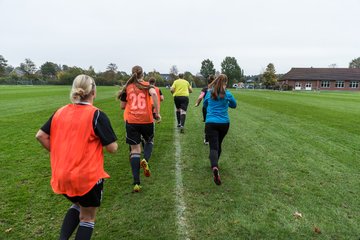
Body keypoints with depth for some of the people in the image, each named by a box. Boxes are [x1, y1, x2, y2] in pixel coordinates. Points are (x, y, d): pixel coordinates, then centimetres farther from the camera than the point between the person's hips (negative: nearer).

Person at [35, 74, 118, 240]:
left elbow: (40, 135, 6)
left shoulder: (60, 112, 1)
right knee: (87, 218, 16)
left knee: (77, 205, 31)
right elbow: (112, 148, -15)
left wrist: (58, 153, 12)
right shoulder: (97, 115, -15)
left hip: (62, 176, 5)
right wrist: (101, 139, 4)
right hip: (88, 177, -5)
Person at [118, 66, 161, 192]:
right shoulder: (147, 85, 4)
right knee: (149, 141, 27)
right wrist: (157, 113, -16)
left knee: (135, 150, 5)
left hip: (131, 121, 1)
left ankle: (136, 183, -2)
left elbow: (122, 106, 10)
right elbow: (154, 93, -18)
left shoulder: (127, 88, 8)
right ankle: (145, 160, -5)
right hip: (147, 120, 0)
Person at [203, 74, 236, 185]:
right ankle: (214, 163, 38)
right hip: (224, 123, 1)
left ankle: (215, 167, -33)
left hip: (210, 123, -1)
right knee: (218, 145, 21)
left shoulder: (209, 93, 2)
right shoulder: (227, 94, -2)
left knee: (213, 147, -8)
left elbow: (205, 105, 19)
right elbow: (234, 105, 15)